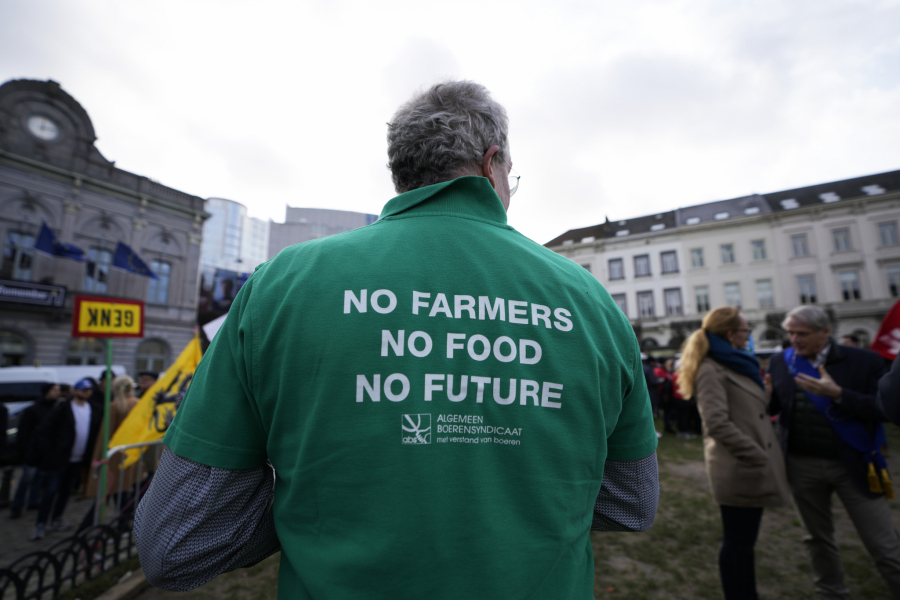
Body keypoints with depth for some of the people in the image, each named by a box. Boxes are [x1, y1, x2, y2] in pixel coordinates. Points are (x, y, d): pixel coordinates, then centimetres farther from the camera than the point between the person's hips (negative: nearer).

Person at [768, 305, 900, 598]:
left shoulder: (864, 361, -7)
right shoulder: (780, 361, -1)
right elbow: (773, 408, 3)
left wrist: (838, 394, -27)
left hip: (853, 465, -2)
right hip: (802, 466, 3)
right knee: (817, 538, 18)